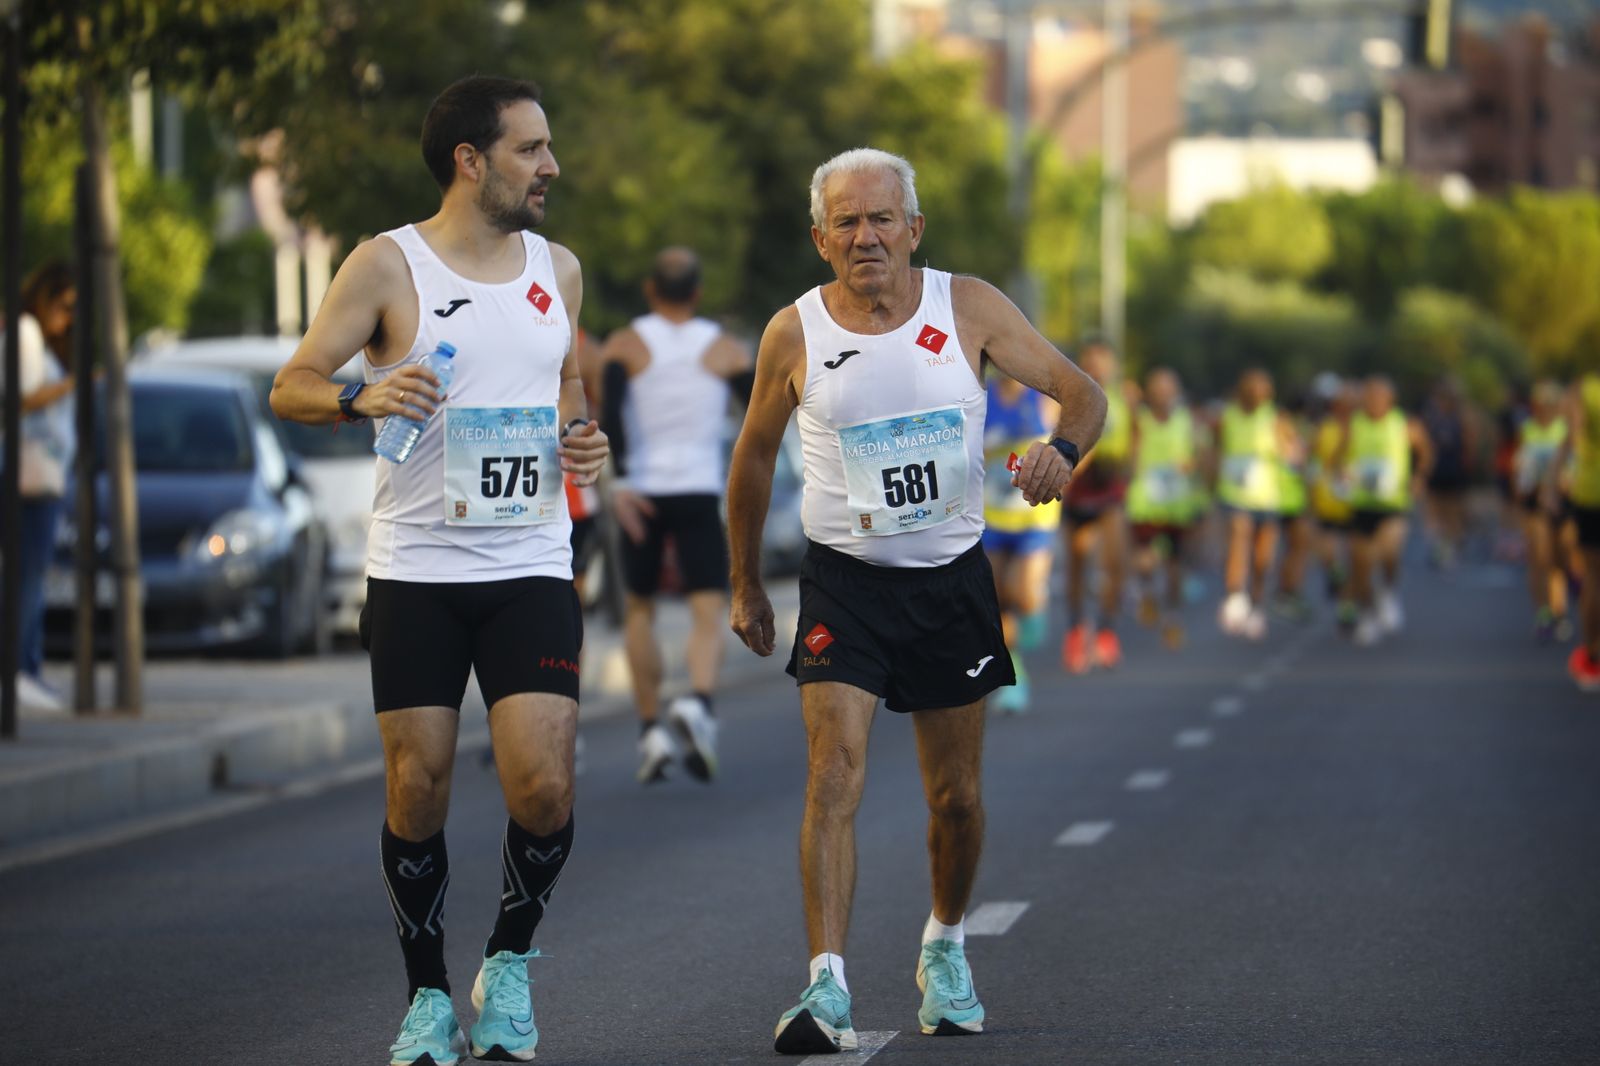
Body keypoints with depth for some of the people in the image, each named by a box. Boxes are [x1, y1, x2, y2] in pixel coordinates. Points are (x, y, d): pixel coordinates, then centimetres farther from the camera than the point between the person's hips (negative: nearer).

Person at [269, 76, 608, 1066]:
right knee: (417, 793, 0)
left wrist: (583, 436, 5)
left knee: (544, 788, -11)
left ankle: (510, 961, 14)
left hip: (531, 568, 2)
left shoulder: (558, 269, 10)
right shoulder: (388, 266, -3)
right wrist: (363, 396, -24)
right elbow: (291, 386, -4)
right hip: (415, 573, -2)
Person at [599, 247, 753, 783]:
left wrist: (620, 481, -18)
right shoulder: (726, 349, 6)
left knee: (639, 608, 18)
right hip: (700, 492, -1)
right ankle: (698, 703, -36)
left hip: (641, 494, 1)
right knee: (708, 613, -6)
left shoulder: (625, 344, 3)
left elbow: (610, 411, -14)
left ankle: (651, 732, 12)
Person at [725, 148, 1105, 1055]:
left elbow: (1082, 392, -4)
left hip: (951, 578, 2)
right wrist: (747, 587, 13)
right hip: (844, 582, -1)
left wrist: (1061, 450, -27)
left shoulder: (968, 308, -5)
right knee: (836, 776, -18)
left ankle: (946, 948, 36)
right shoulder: (795, 334, -6)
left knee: (958, 797, 10)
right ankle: (828, 990, -22)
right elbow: (754, 459, 9)